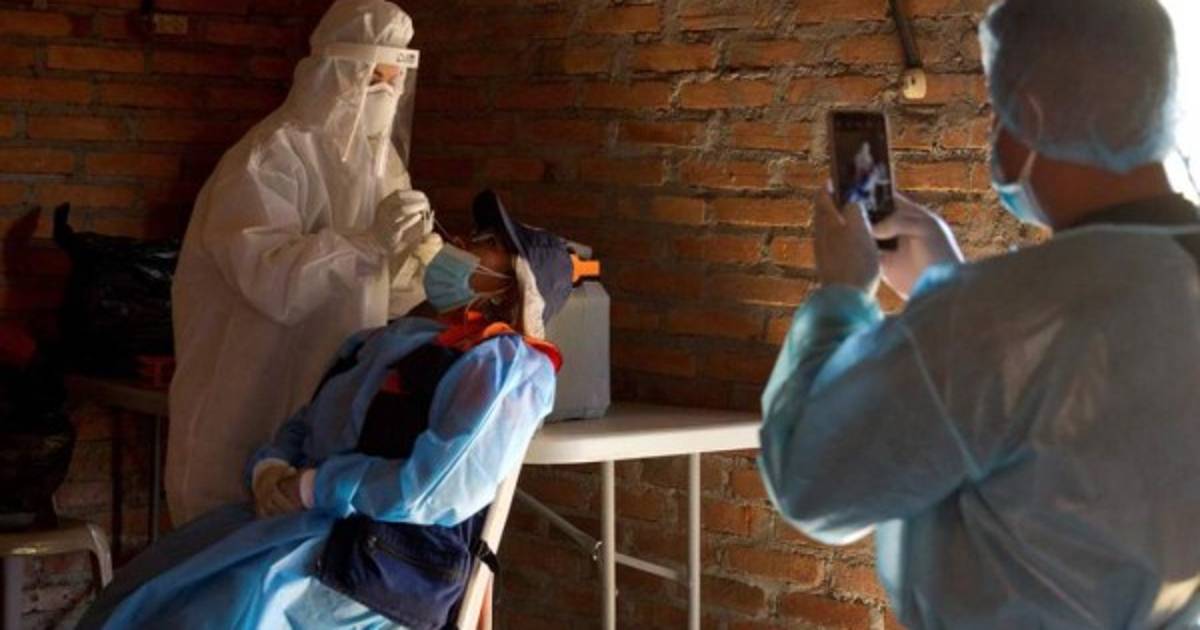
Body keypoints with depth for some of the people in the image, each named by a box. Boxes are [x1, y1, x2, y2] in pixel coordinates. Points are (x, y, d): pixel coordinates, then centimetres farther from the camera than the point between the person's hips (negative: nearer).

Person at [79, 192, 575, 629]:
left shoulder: (505, 364, -5)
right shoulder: (389, 340, 22)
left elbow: (441, 487, -18)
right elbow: (302, 428, 21)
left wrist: (307, 489, -11)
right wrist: (270, 474, -3)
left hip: (376, 566, -8)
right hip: (313, 529, 8)